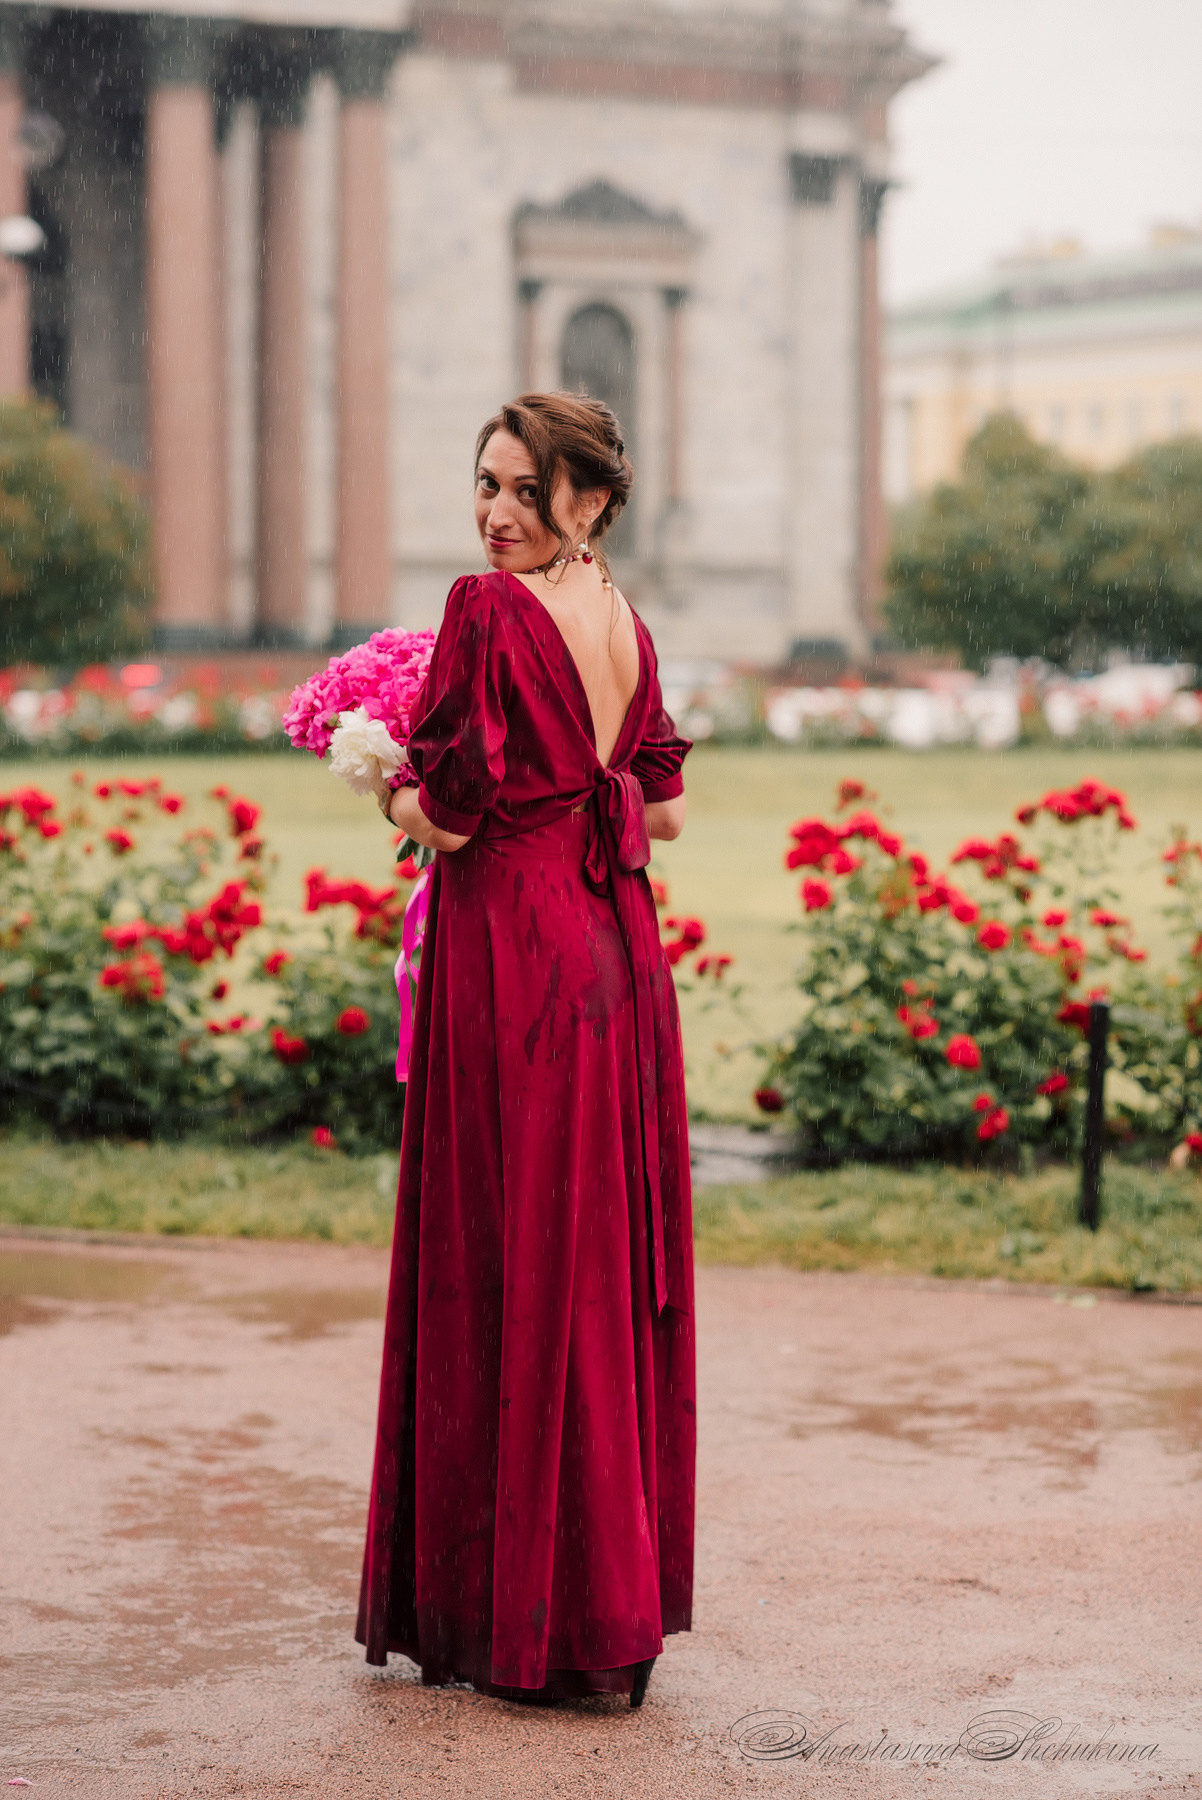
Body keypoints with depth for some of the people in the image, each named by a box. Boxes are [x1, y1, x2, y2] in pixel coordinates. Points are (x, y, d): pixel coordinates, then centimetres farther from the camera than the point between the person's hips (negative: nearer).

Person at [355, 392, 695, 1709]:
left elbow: (445, 809, -15)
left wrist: (401, 797, 4)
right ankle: (618, 1601, 19)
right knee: (606, 1263, 12)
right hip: (617, 954, 8)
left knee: (508, 1267, -1)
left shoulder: (488, 609, -13)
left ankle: (524, 1620, 5)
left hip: (514, 955, -8)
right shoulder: (627, 625, 11)